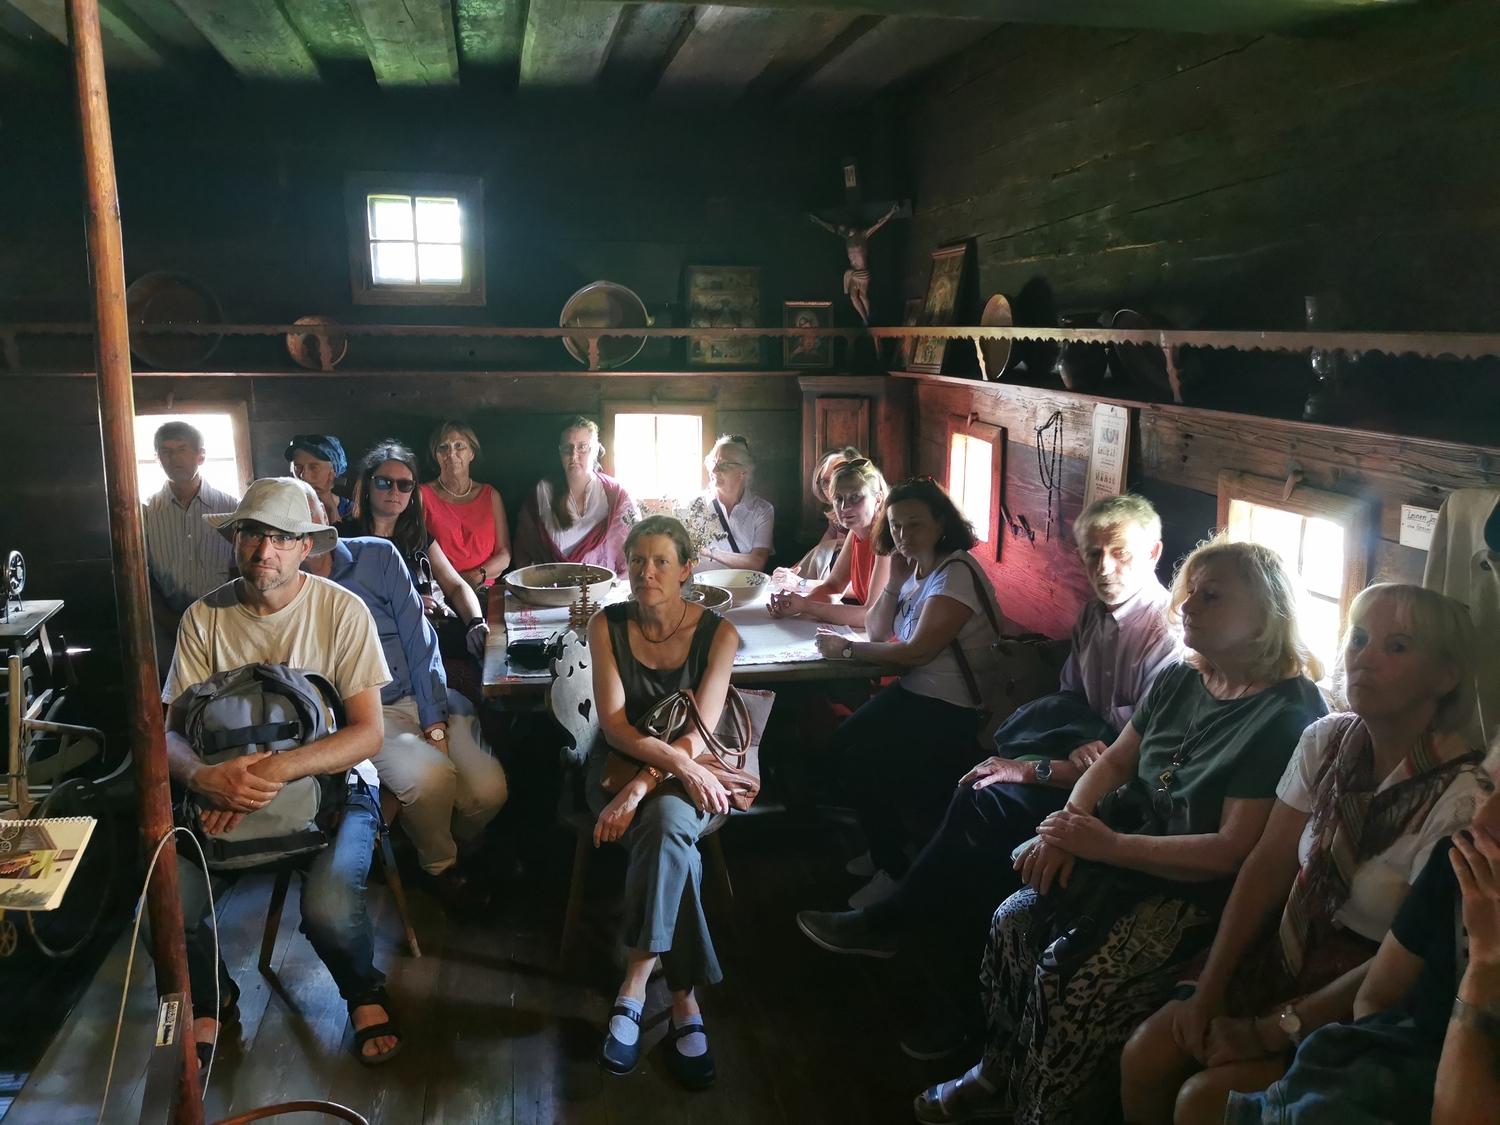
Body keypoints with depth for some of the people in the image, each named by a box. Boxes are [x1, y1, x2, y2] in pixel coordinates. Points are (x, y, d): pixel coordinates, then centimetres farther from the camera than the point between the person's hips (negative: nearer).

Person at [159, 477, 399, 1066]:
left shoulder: (342, 611, -10)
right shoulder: (204, 617, -1)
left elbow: (369, 730, -14)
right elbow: (171, 730, -2)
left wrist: (274, 771, -28)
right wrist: (203, 776, -27)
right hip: (225, 793, 3)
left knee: (329, 910, -28)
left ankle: (364, 993, 9)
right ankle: (209, 1001, 16)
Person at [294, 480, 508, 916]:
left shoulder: (377, 555, 1)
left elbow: (419, 640, 0)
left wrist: (435, 721, -9)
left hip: (423, 695, 2)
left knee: (488, 790, -19)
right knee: (427, 775, -31)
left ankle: (454, 851, 18)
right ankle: (440, 867, 2)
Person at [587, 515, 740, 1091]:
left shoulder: (717, 633, -6)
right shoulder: (608, 625, -2)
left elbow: (698, 733, -14)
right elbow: (613, 722, -11)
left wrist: (641, 790, -27)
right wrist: (676, 762, -27)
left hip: (687, 773, -1)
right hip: (618, 761, 1)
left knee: (666, 824, -35)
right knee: (669, 839, -31)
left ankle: (634, 989, -28)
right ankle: (683, 1004, -26)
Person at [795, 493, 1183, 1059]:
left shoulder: (1168, 636, -17)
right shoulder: (1093, 614, 10)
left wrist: (1031, 769, -23)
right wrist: (1082, 743, -9)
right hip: (1085, 750, 7)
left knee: (985, 802, -28)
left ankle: (885, 923, -9)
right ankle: (960, 991, -16)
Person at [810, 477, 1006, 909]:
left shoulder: (956, 572, -17)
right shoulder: (917, 567, 12)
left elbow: (918, 650, -22)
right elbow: (877, 631, 13)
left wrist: (846, 648, -13)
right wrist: (895, 580, -1)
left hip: (953, 711, -8)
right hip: (914, 693, 8)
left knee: (863, 762, -20)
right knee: (842, 741, -11)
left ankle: (894, 873, 0)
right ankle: (881, 851, 7)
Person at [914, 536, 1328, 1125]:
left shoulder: (1287, 716, -16)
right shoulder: (1178, 682, 8)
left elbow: (1233, 850, -21)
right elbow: (1113, 762, 14)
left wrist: (1108, 845, -22)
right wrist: (1069, 823, -7)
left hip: (1200, 893, -7)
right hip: (1128, 859, 7)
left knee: (1069, 974, -25)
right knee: (1014, 920, -12)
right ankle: (998, 1074, 10)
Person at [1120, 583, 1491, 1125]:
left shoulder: (1461, 799, -21)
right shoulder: (1326, 740, -2)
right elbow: (1267, 867, -1)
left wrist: (1268, 1032, -17)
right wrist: (1208, 992, -7)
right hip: (1286, 957, 5)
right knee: (1144, 1057, -9)